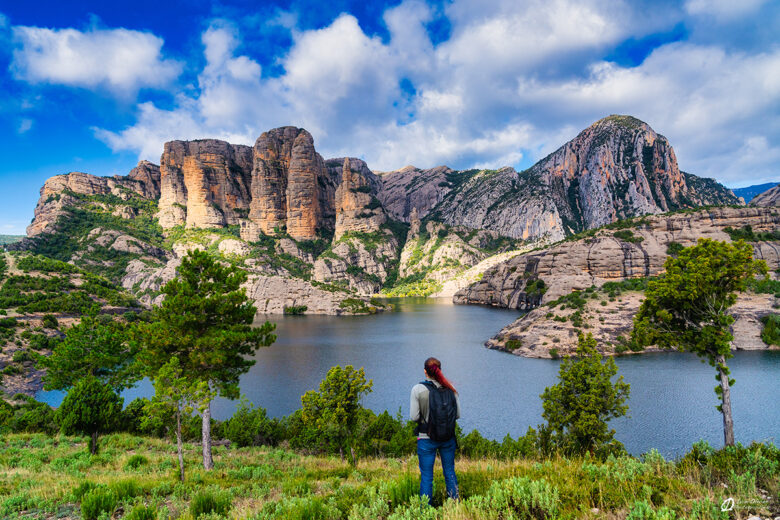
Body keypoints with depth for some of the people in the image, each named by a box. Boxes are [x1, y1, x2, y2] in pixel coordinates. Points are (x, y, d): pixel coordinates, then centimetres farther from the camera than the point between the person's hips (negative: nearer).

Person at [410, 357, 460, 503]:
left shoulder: (418, 389, -13)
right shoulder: (450, 388, -5)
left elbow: (414, 417, -12)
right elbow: (458, 414, 0)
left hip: (427, 439, -3)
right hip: (448, 438, 3)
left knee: (426, 476, 8)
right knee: (450, 472, 18)